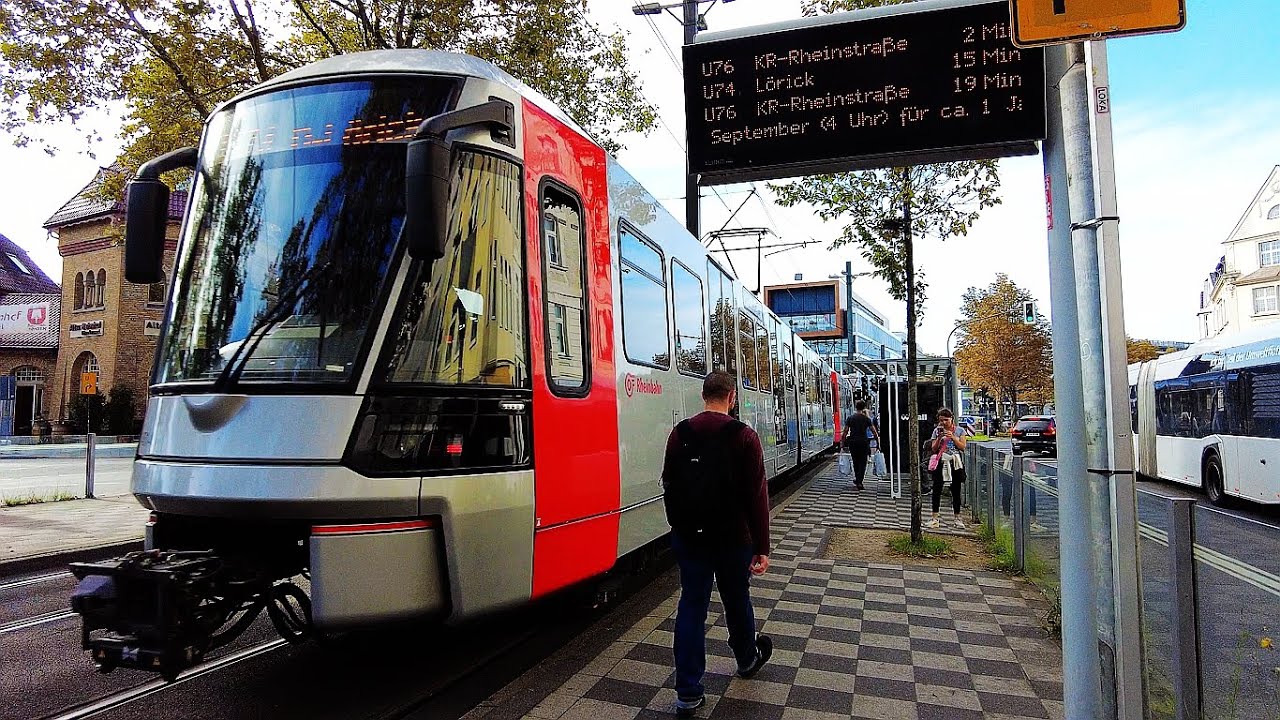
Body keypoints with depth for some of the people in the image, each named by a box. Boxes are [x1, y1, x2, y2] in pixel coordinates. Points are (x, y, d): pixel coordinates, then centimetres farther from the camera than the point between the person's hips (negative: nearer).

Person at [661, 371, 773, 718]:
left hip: (687, 536, 2)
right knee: (737, 601, 18)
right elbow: (756, 495, -14)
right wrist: (761, 547, -10)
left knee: (691, 605, 6)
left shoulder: (679, 434, -1)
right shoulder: (743, 437, -13)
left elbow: (669, 485, 7)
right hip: (732, 538, -2)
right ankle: (747, 659, 44)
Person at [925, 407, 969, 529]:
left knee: (956, 491, 5)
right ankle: (935, 519, 1)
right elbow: (933, 449, 2)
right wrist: (939, 438, -11)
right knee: (937, 490, -3)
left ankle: (958, 518, 14)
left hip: (955, 463, 0)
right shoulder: (937, 431, 5)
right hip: (941, 463, 0)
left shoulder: (960, 430, 5)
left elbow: (963, 447, -2)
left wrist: (953, 437, -12)